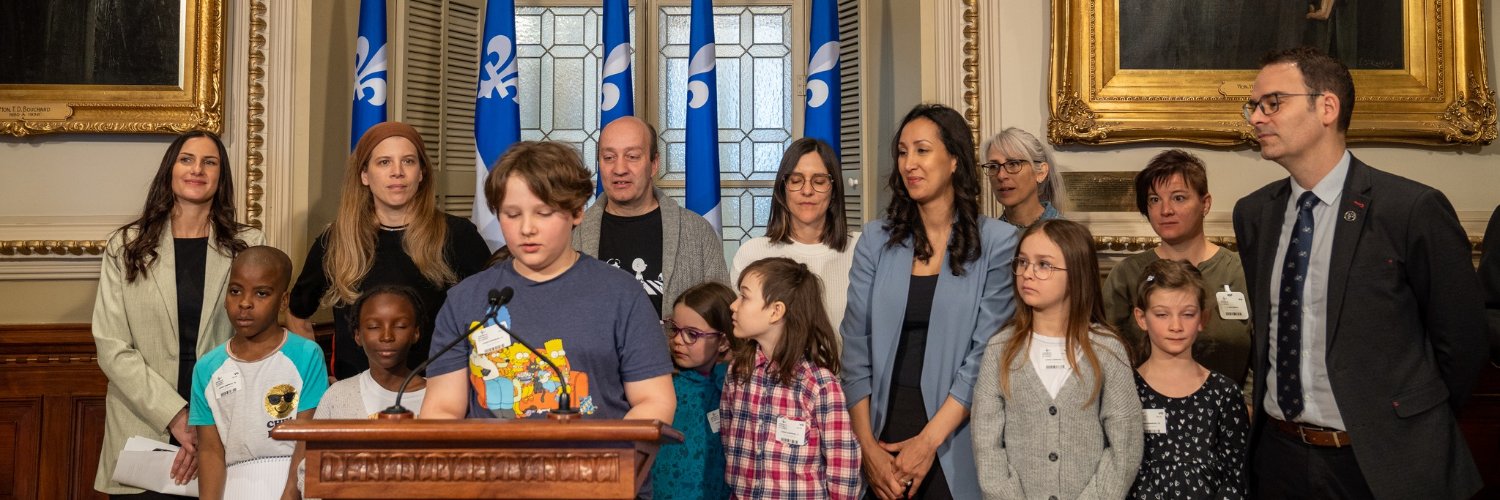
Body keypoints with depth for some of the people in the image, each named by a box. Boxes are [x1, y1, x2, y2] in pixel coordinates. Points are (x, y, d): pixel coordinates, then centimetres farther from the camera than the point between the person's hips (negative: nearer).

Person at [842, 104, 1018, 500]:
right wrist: (867, 446, -9)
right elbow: (854, 345, -1)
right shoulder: (877, 240, 3)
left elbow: (986, 354, -9)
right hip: (884, 429, 2)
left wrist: (928, 441, -14)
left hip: (955, 446, -2)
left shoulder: (997, 242, -5)